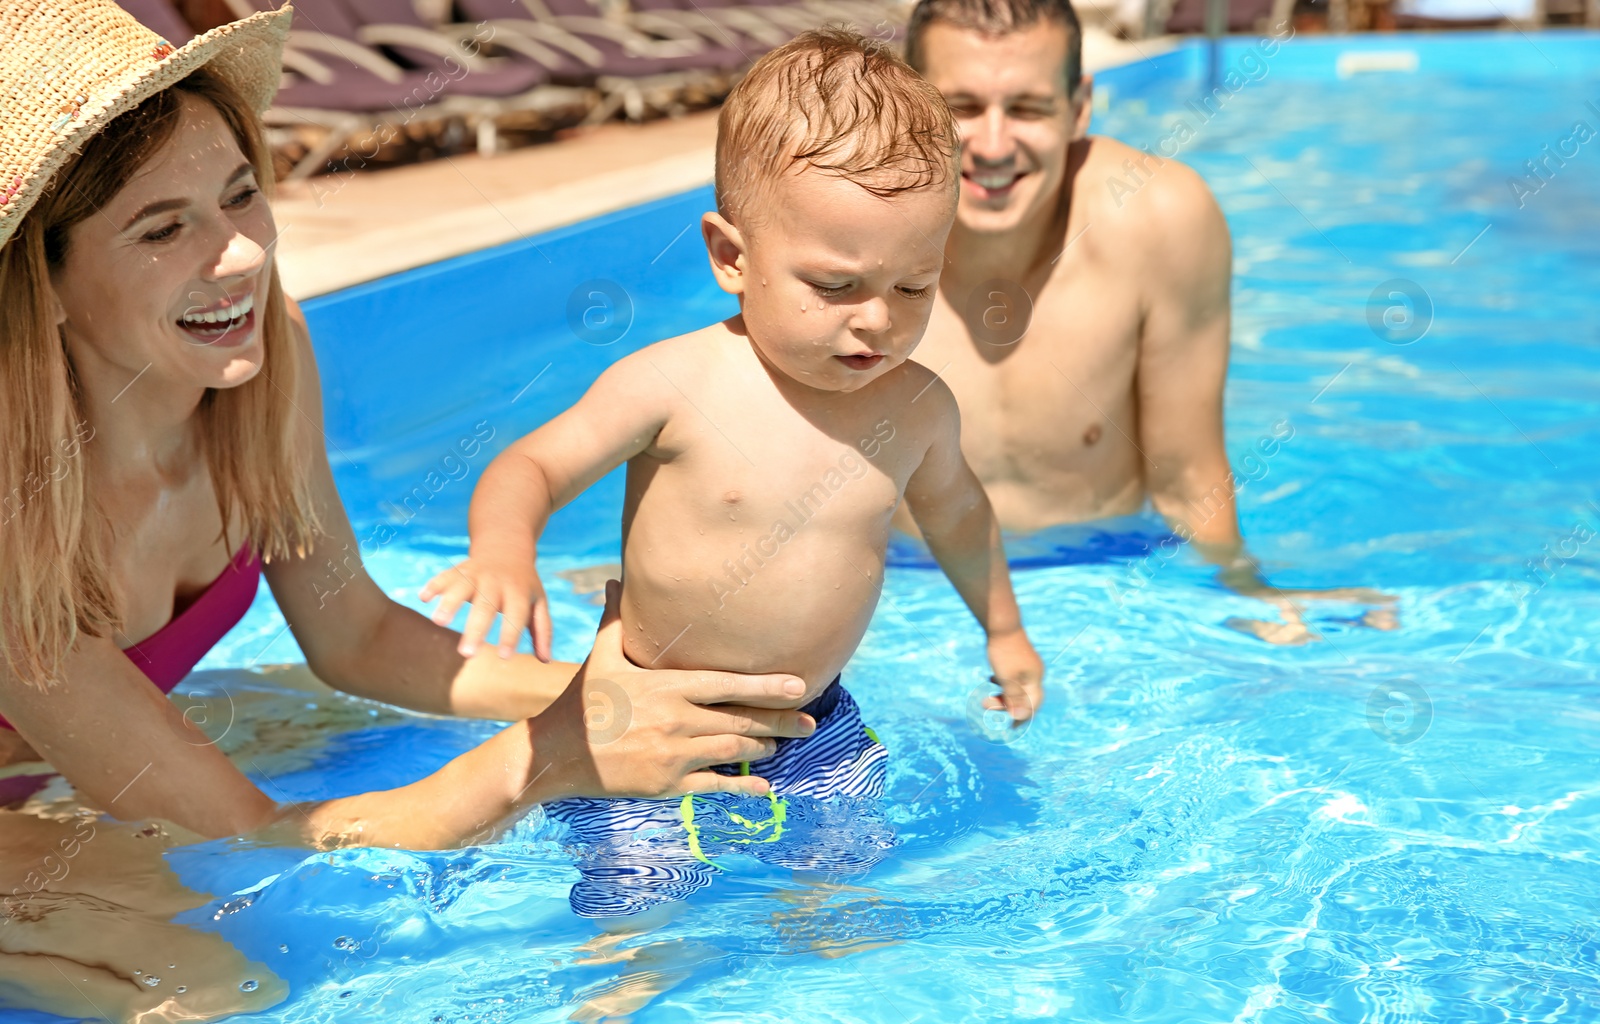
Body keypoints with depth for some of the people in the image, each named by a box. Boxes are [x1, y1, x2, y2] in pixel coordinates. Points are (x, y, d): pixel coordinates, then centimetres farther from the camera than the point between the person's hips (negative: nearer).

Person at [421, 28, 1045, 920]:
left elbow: (954, 508, 16)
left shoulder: (918, 407, -5)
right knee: (637, 915, -4)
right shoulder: (677, 387, -20)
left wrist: (1004, 631, 28)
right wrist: (505, 551, -36)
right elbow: (534, 465, -13)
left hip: (817, 730, 4)